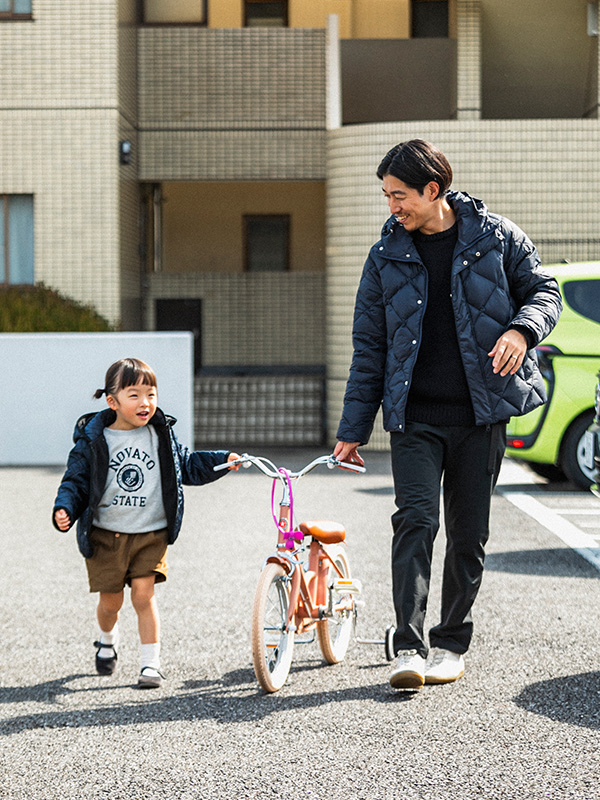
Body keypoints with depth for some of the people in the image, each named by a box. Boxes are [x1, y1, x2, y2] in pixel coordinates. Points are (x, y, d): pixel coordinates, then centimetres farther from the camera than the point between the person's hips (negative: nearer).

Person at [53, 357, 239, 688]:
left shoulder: (161, 435, 3)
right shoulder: (92, 440, -5)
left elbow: (187, 465, 13)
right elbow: (76, 480, -1)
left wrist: (222, 460, 1)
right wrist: (64, 510, -18)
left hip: (151, 534, 1)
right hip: (105, 535, 0)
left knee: (143, 596, -9)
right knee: (110, 600, 8)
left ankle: (151, 664, 0)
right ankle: (107, 640, 41)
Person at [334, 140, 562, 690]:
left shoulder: (496, 237, 2)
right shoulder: (387, 256, 6)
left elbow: (544, 291, 9)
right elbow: (370, 346, 10)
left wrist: (521, 329, -15)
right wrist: (353, 429, 8)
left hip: (481, 413, 0)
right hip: (415, 416, 1)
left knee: (468, 531, 5)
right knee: (415, 519, -15)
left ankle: (452, 643, 19)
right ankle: (409, 648, -16)